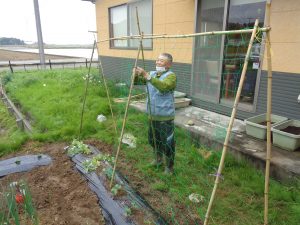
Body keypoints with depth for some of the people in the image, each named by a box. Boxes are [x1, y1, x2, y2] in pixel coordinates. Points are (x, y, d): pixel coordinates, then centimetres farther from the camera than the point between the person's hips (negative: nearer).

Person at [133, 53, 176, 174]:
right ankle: (158, 159, 46)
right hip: (152, 115, 7)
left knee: (167, 143, 3)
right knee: (152, 139, 22)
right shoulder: (152, 73, 9)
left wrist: (146, 75, -40)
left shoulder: (171, 76, -14)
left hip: (165, 117, -7)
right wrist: (136, 74, -19)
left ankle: (169, 167, 23)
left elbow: (163, 86, -34)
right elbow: (137, 81, 3)